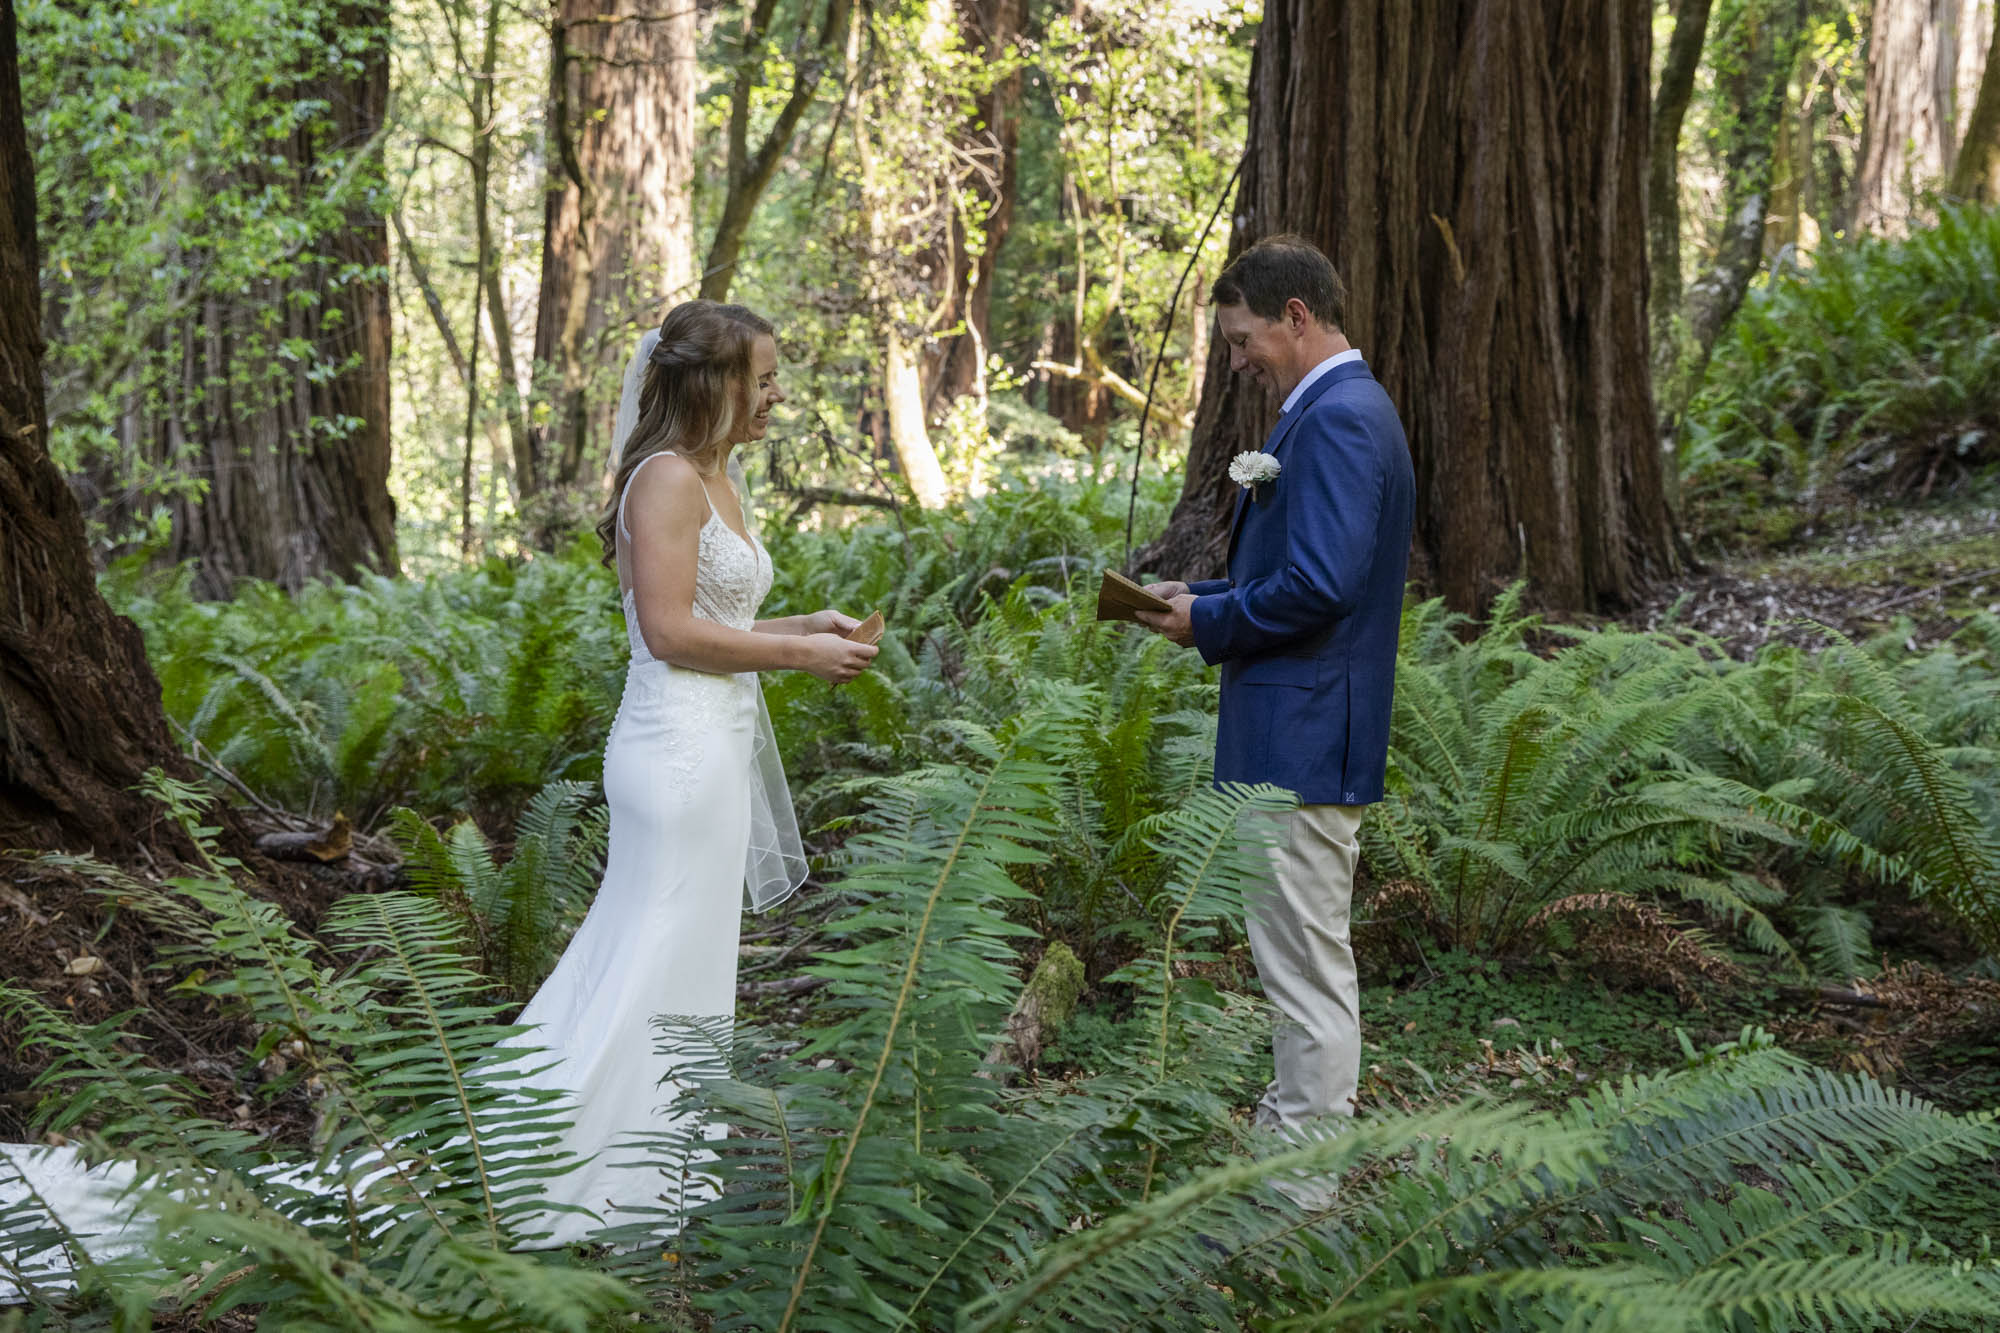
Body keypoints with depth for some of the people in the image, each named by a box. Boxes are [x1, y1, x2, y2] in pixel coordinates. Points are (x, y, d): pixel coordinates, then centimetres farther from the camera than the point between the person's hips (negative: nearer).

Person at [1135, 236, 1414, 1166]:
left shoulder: (1339, 419, -17)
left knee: (1306, 963, -4)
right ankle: (1291, 1130, 29)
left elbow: (1318, 585, -26)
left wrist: (1209, 623, -12)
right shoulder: (1338, 410, 16)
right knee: (1302, 954, 18)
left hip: (1303, 738, -11)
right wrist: (1202, 596, 8)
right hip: (1299, 737, 11)